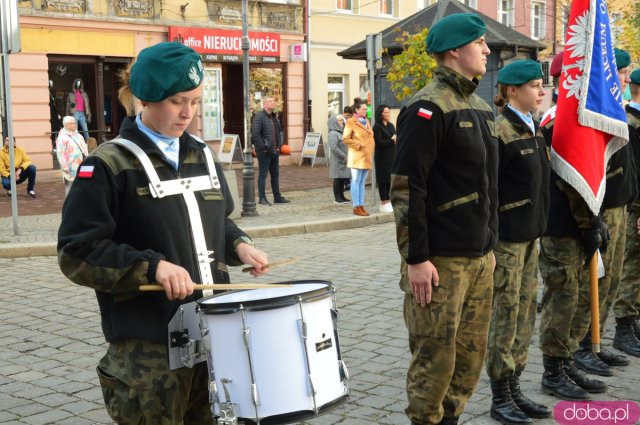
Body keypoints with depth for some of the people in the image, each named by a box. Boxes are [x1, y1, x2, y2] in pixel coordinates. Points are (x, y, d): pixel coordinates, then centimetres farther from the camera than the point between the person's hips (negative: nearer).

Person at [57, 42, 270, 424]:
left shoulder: (202, 156, 11)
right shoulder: (108, 165, -10)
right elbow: (77, 252, -14)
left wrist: (239, 245, 1)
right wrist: (152, 266, -24)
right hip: (147, 346, -6)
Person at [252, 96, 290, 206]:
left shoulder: (274, 117, 16)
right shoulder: (259, 117, -12)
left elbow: (279, 132, 24)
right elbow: (255, 134, -18)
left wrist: (278, 145, 13)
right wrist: (263, 147, -19)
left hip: (274, 151, 8)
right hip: (264, 152, -8)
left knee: (275, 174, 13)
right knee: (263, 174, -2)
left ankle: (277, 197, 21)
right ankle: (262, 198, 3)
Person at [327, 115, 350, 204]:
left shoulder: (341, 132, 15)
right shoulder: (333, 133, -13)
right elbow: (334, 148, -21)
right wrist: (344, 156, -18)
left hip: (343, 160, 8)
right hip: (337, 160, -8)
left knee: (343, 179, 12)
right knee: (338, 179, -3)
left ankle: (341, 196, 20)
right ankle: (337, 198, 4)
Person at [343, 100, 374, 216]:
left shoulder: (366, 121, 18)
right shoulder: (350, 122, -6)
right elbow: (345, 139, -11)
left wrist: (370, 148, 11)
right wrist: (359, 145, -12)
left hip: (367, 156, 7)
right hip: (357, 156, -7)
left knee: (362, 182, 9)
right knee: (356, 181, -4)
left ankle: (361, 206, 13)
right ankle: (356, 207, -2)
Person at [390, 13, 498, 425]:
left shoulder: (481, 107, 14)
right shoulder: (428, 107, -13)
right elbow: (406, 188, -17)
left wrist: (490, 245, 19)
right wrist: (416, 259, -19)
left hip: (479, 258, 8)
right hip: (440, 260, -8)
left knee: (472, 354, 14)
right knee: (435, 357, 0)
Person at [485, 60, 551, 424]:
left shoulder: (535, 129, 13)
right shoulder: (500, 131, -14)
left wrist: (538, 229, 17)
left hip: (530, 235, 8)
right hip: (506, 237, -8)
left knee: (525, 313, 12)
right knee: (505, 315, 0)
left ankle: (515, 389, 23)